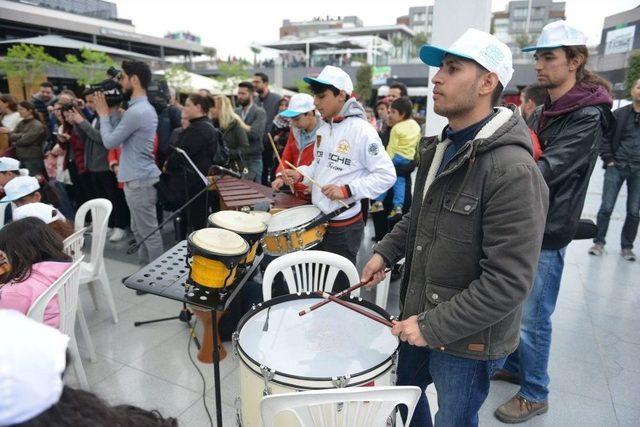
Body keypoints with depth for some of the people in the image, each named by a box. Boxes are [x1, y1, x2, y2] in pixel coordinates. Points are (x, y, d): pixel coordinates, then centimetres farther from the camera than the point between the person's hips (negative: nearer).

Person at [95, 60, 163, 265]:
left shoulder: (136, 111, -20)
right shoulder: (145, 108, 14)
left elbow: (109, 142, -13)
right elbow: (121, 138, 17)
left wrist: (104, 115, -1)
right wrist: (112, 113, 10)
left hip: (139, 180, -11)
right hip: (140, 177, 11)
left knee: (149, 231, -1)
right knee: (139, 229, 20)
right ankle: (145, 266, 32)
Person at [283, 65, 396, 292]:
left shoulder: (362, 130, -17)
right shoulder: (322, 131, 8)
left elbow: (387, 176, -18)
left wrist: (347, 190, -26)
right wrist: (300, 174, 2)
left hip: (344, 227, -7)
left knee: (338, 288, 9)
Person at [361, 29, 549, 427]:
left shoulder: (513, 171, -26)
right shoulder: (440, 147, 2)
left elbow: (508, 283, -27)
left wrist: (433, 327, -22)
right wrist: (386, 252, 4)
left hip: (469, 342, -7)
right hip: (421, 318, 8)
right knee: (400, 393, 26)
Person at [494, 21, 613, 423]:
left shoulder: (588, 117, -14)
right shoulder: (543, 111, 11)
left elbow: (549, 169, -27)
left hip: (547, 232, -8)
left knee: (533, 318, 4)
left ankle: (535, 394, 24)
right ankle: (514, 365, 39)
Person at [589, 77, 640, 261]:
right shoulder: (619, 114, 1)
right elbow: (605, 138, 4)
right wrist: (609, 160, -5)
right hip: (616, 167, -2)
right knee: (606, 207, 0)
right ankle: (599, 242, 13)